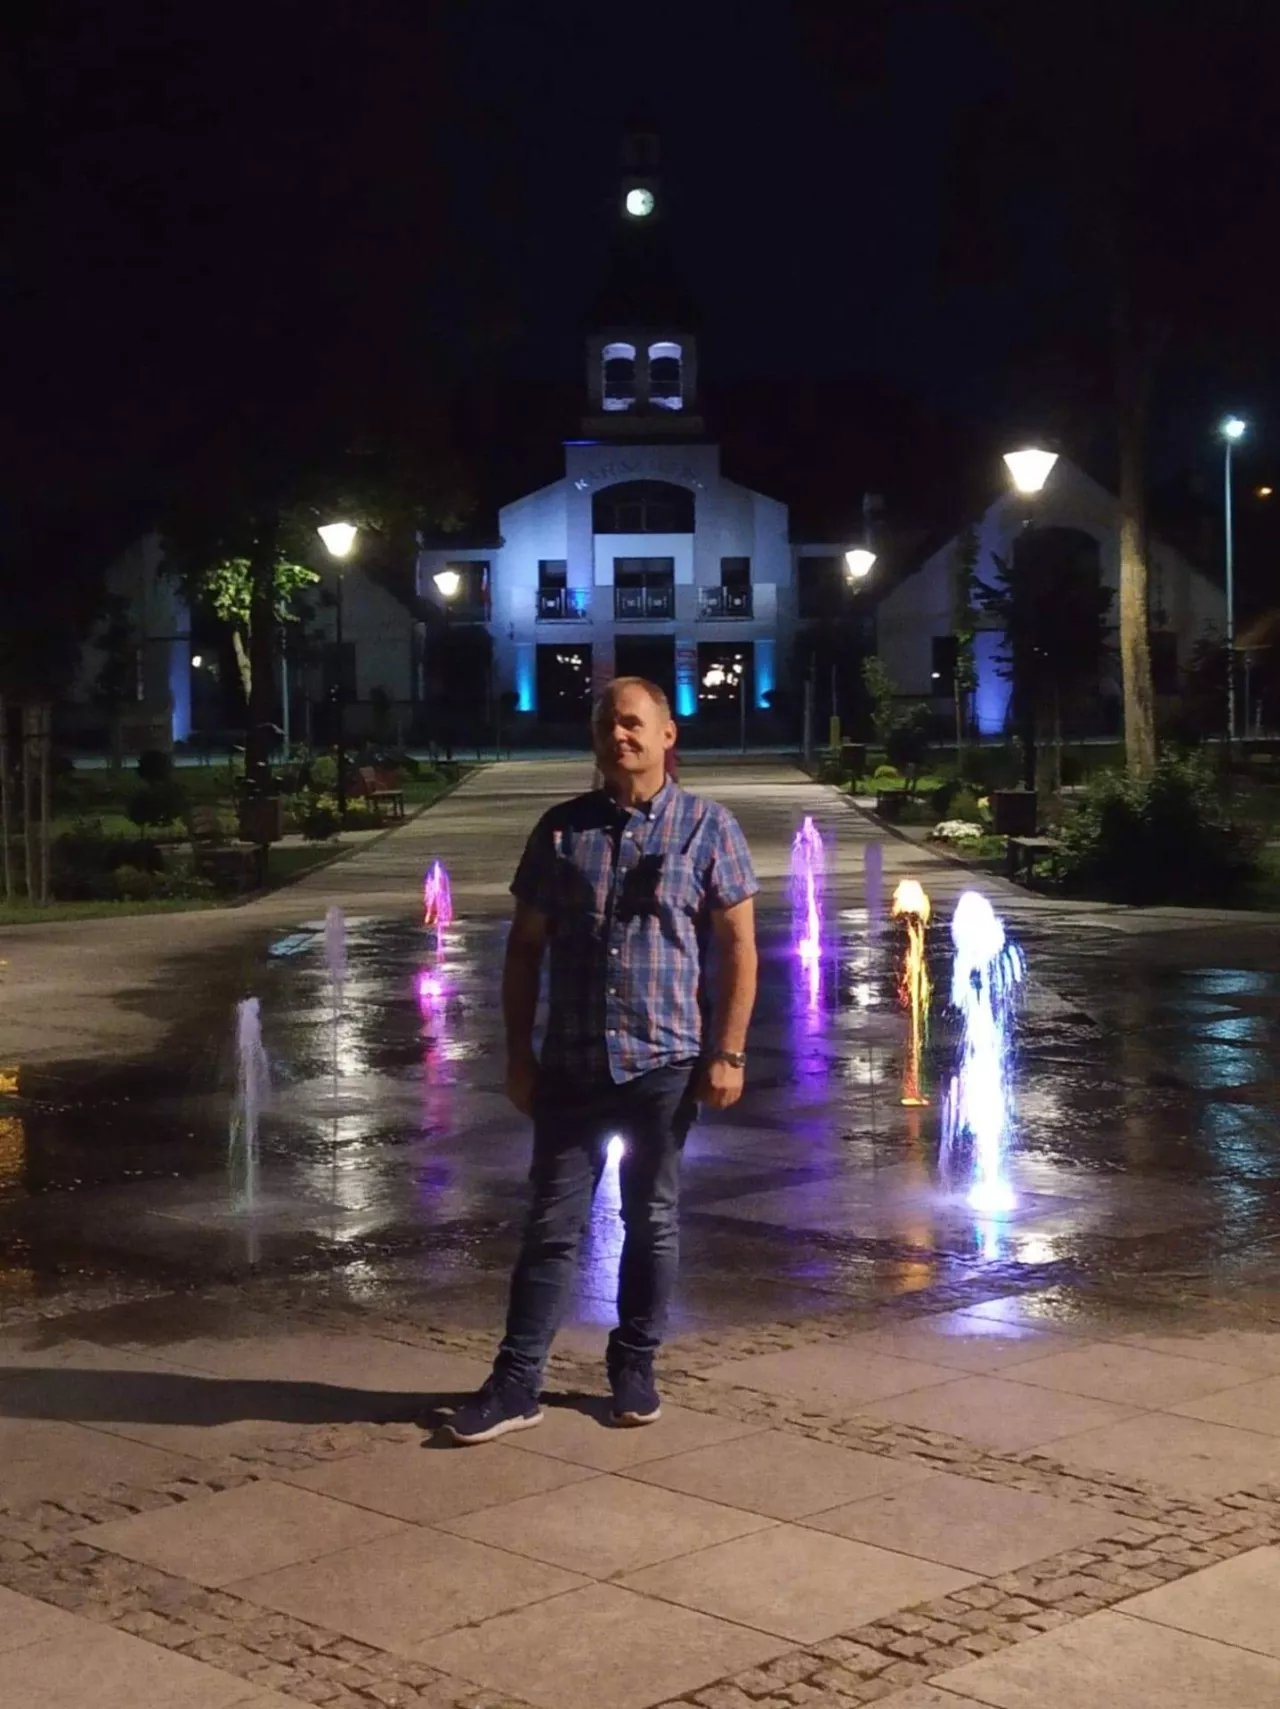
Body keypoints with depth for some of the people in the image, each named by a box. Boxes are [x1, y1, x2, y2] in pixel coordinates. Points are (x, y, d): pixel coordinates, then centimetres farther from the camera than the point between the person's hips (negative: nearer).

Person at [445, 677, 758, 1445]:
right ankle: (518, 1382, 7)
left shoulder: (708, 827, 0)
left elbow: (738, 946, -1)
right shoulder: (562, 829, 6)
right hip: (572, 1065, 2)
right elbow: (526, 947, 9)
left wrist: (728, 1053, -7)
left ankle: (635, 1366, 24)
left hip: (665, 1064, -1)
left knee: (653, 1222, 10)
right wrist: (519, 1051, 4)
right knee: (553, 1225, 4)